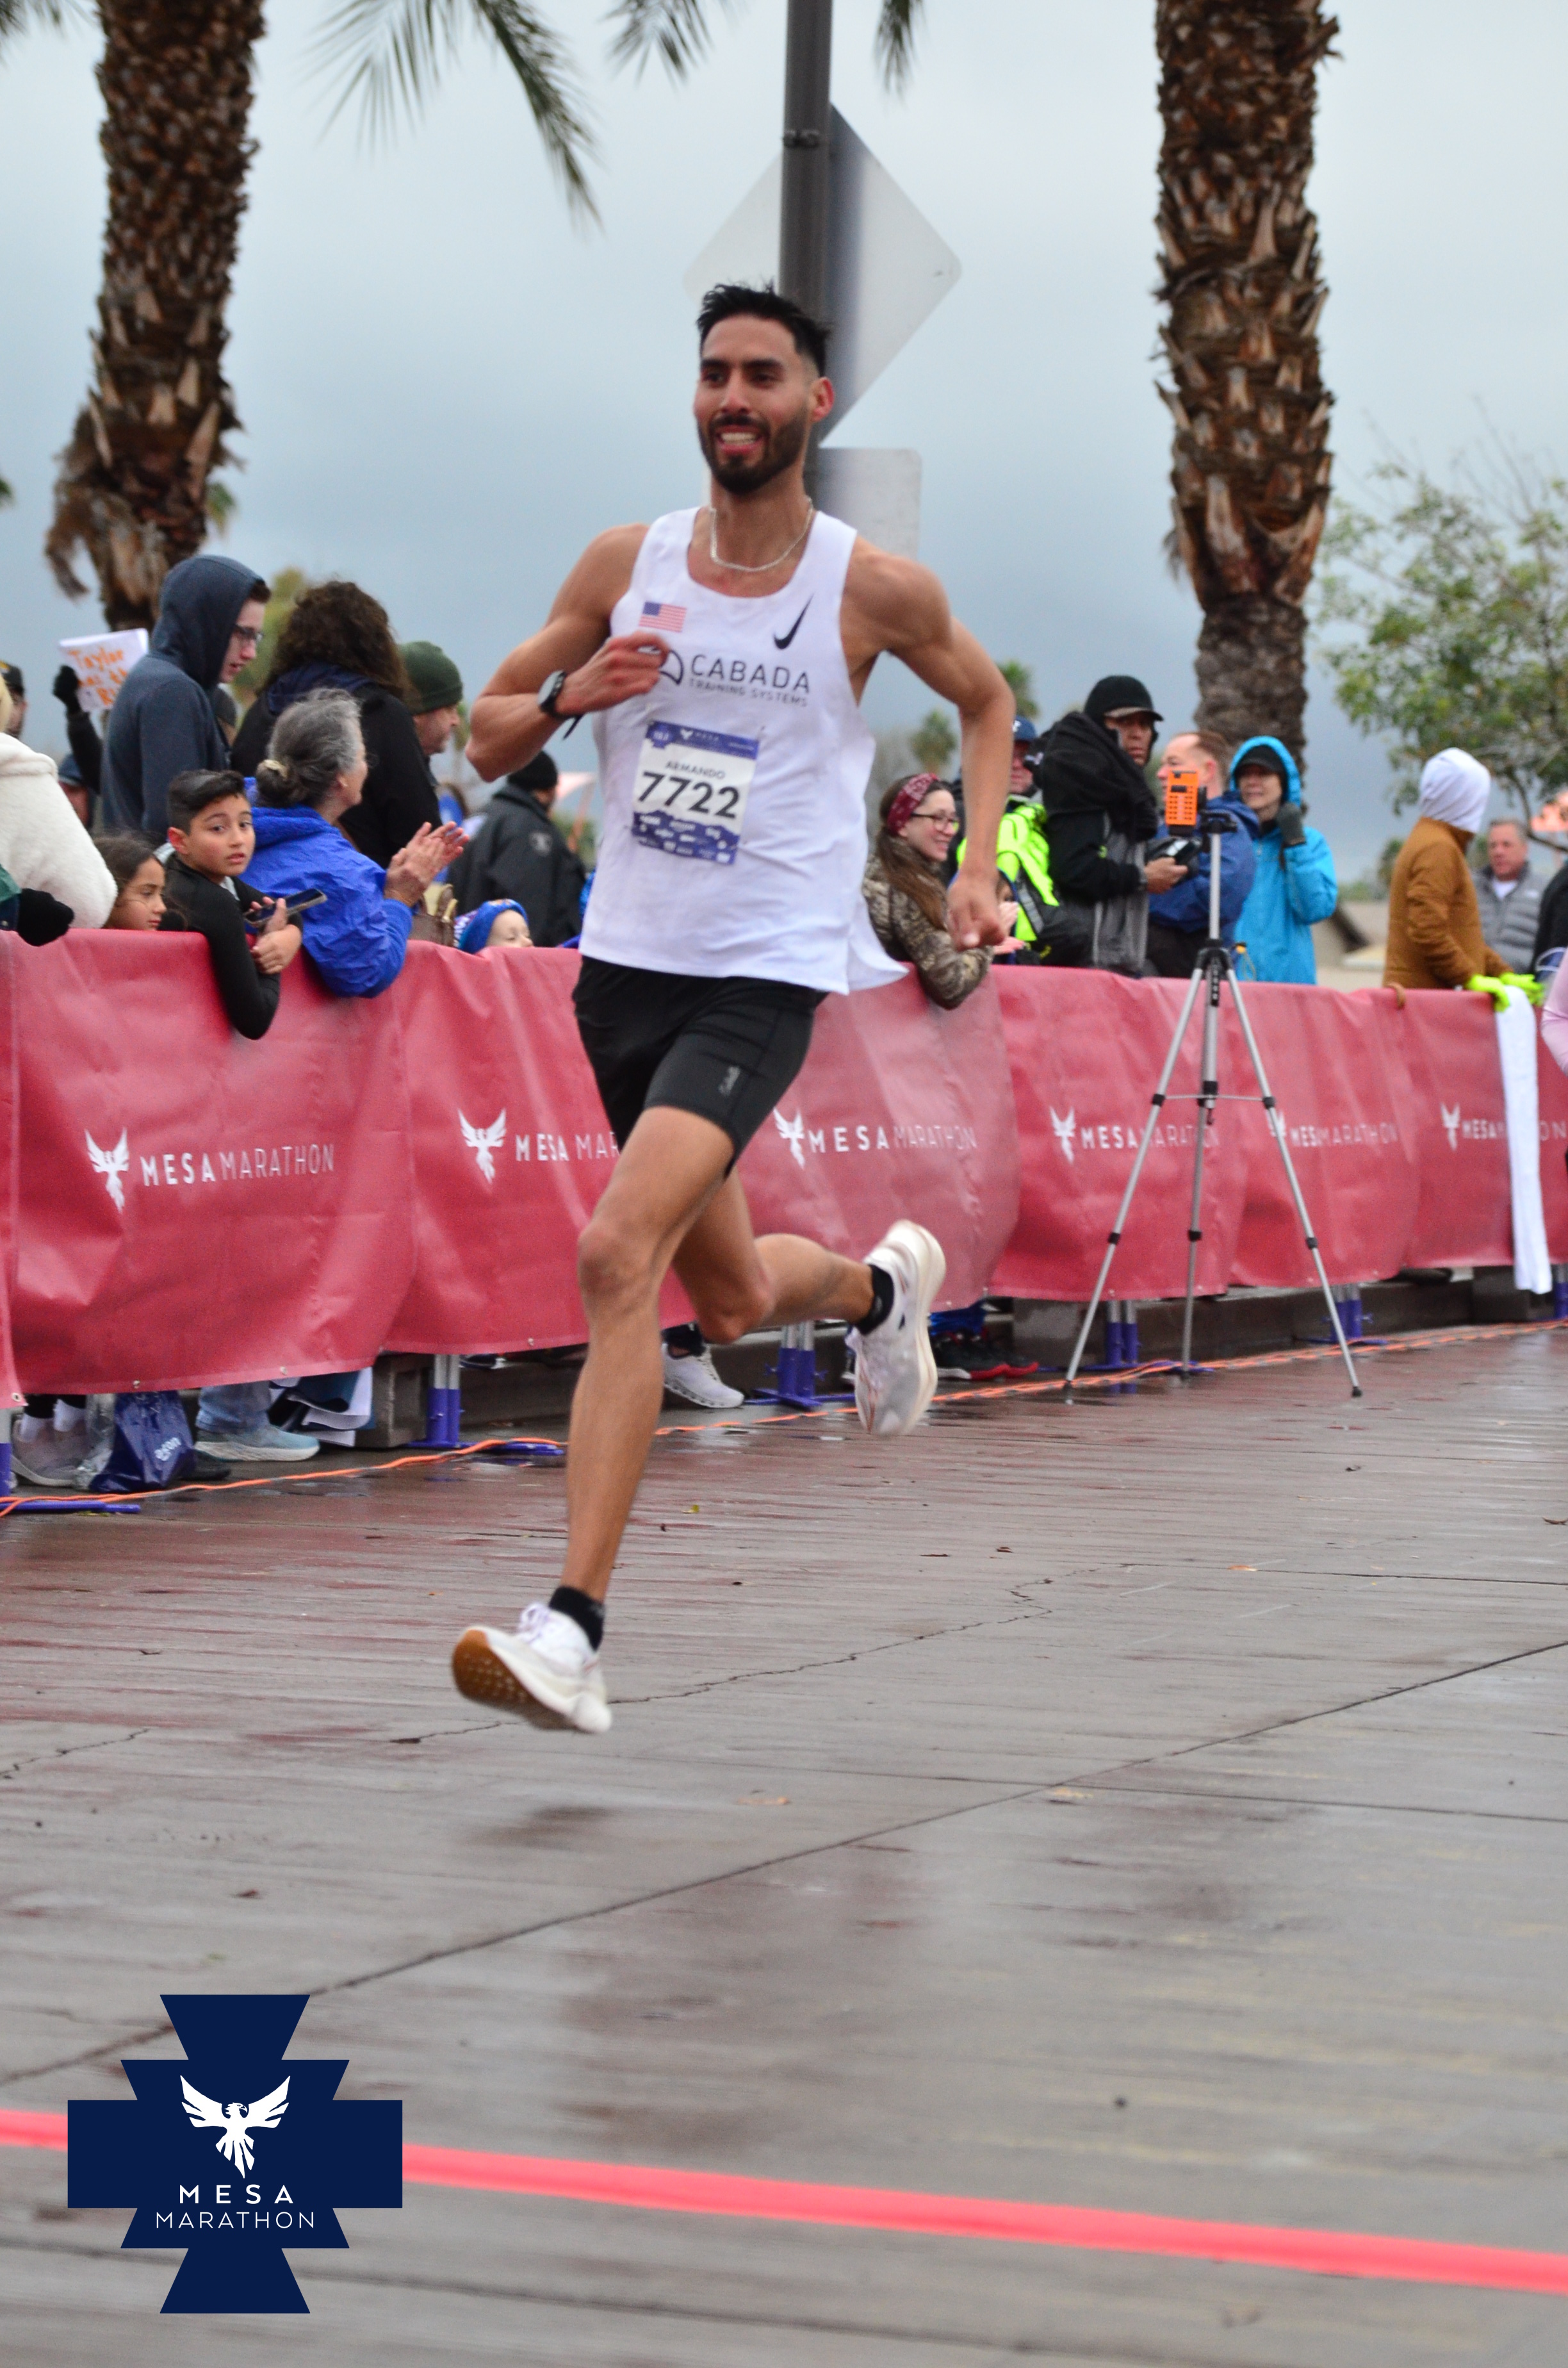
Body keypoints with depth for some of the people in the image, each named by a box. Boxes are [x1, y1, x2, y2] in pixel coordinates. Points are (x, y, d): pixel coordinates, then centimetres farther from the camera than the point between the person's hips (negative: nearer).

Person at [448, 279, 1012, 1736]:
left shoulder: (873, 588, -4)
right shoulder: (626, 566, 3)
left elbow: (985, 701, 16)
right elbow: (488, 740, 10)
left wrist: (978, 869, 4)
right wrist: (569, 697, -12)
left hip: (764, 978, -5)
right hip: (626, 963, 5)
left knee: (615, 1257, -24)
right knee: (730, 1298, 19)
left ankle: (573, 1629, -24)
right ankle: (884, 1286, 56)